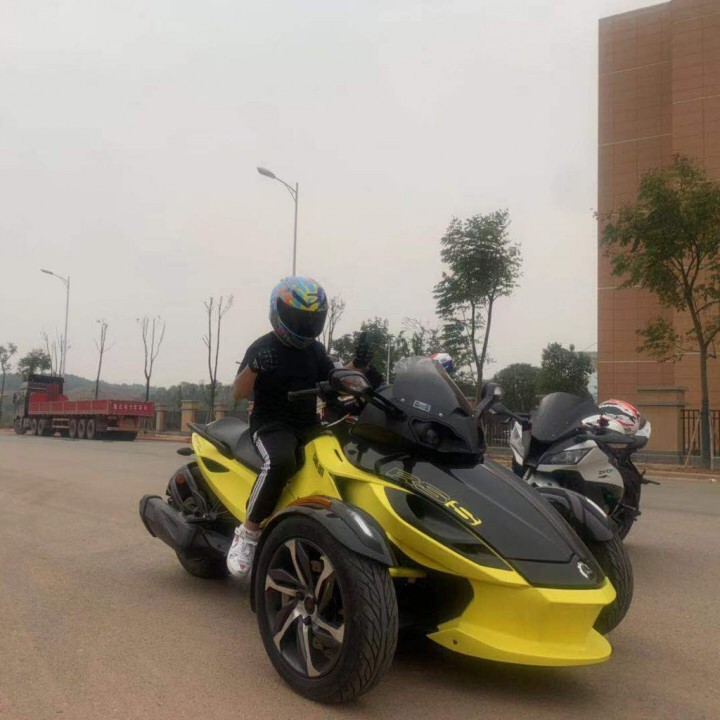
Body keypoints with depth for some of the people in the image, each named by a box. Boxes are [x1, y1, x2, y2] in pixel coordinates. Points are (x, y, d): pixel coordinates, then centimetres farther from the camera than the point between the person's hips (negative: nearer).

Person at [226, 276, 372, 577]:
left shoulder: (315, 350, 13)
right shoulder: (263, 347, -5)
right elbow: (238, 393, -12)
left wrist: (358, 364, -4)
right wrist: (253, 367, -33)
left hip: (309, 426, 6)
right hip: (272, 425, -6)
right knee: (280, 461, -38)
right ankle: (248, 532, -24)